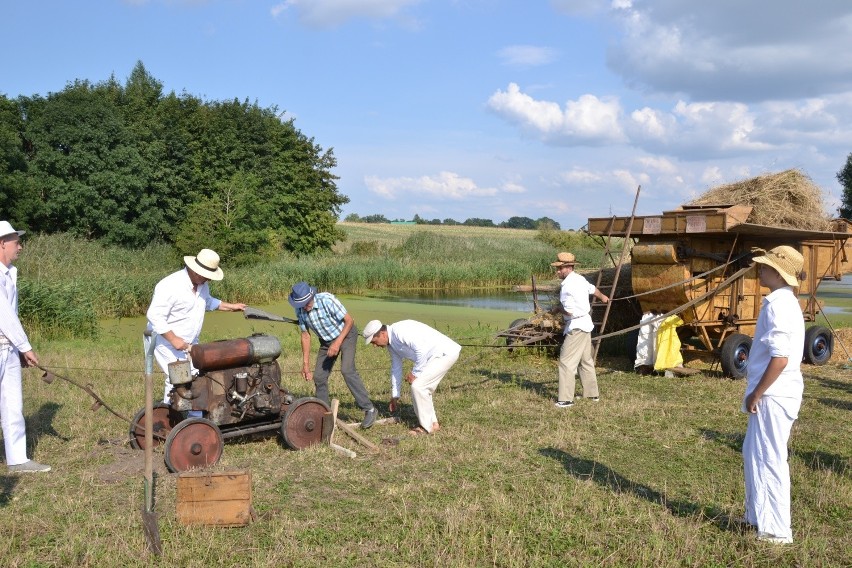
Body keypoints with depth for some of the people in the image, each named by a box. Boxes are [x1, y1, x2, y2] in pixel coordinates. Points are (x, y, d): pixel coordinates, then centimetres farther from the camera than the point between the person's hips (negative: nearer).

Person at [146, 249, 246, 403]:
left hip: (190, 343, 8)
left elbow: (208, 302, 23)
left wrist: (230, 307, 14)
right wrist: (174, 340, -28)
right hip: (167, 343, -8)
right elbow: (154, 316, -27)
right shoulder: (170, 286, -26)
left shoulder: (202, 284, 1)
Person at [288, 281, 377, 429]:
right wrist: (305, 363, -1)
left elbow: (349, 320, -23)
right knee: (319, 376, 2)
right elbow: (305, 335, -1)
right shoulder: (300, 310, -13)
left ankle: (369, 409, -20)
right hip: (326, 341, 6)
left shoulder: (327, 300, -31)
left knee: (347, 370, -24)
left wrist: (338, 343, -30)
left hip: (346, 335, -6)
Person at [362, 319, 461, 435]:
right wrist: (394, 395, 27)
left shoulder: (399, 331, -21)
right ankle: (433, 423, 24)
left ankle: (427, 427, -1)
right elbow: (396, 368, 21)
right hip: (435, 356, 10)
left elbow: (422, 349, -29)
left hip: (445, 352, -10)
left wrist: (415, 373, -16)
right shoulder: (391, 344, 11)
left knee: (417, 386, -12)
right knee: (422, 388, 13)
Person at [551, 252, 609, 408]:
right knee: (586, 360, 20)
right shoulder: (579, 279, 10)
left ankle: (566, 399, -11)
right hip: (585, 324, 10)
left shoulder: (568, 286, -20)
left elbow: (570, 311, -24)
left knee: (566, 361, -10)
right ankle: (592, 393, 31)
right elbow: (593, 289, 30)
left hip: (576, 327, -10)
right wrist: (603, 297, 50)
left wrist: (559, 308, -3)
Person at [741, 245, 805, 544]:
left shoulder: (778, 306, -19)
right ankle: (758, 518, 31)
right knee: (753, 456, 19)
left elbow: (780, 359, -24)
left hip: (773, 396, -10)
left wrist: (756, 394, -16)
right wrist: (756, 392, 18)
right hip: (775, 394, 10)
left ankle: (776, 530, 8)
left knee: (769, 461, -1)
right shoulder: (785, 302, 12)